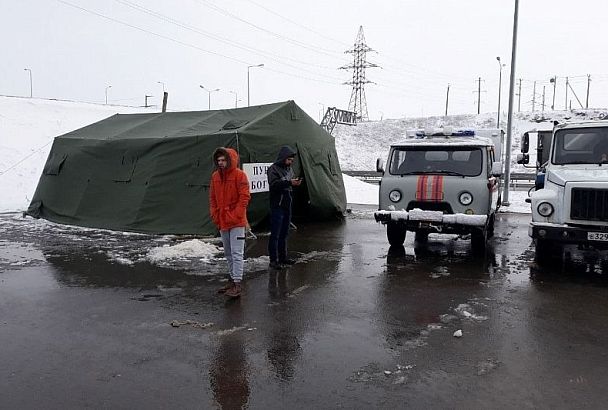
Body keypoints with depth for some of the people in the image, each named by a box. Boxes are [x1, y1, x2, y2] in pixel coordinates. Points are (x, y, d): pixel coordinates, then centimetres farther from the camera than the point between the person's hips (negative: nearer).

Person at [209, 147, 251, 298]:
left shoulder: (239, 175, -10)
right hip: (221, 222, 7)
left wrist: (234, 216, -17)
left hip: (236, 222, -7)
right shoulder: (215, 176, 8)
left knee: (236, 253, -8)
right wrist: (214, 215, 3)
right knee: (228, 254, 15)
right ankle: (233, 279, 27)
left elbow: (244, 197, -14)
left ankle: (237, 284, -4)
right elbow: (212, 198, 14)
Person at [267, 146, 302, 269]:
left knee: (284, 233, 15)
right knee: (275, 234, -4)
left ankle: (283, 257, 24)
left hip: (287, 205, 8)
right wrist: (289, 182, -29)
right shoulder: (273, 169, -10)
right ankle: (273, 260, 1)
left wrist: (296, 182, -2)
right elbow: (274, 184, -22)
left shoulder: (289, 168, 14)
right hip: (277, 206, -8)